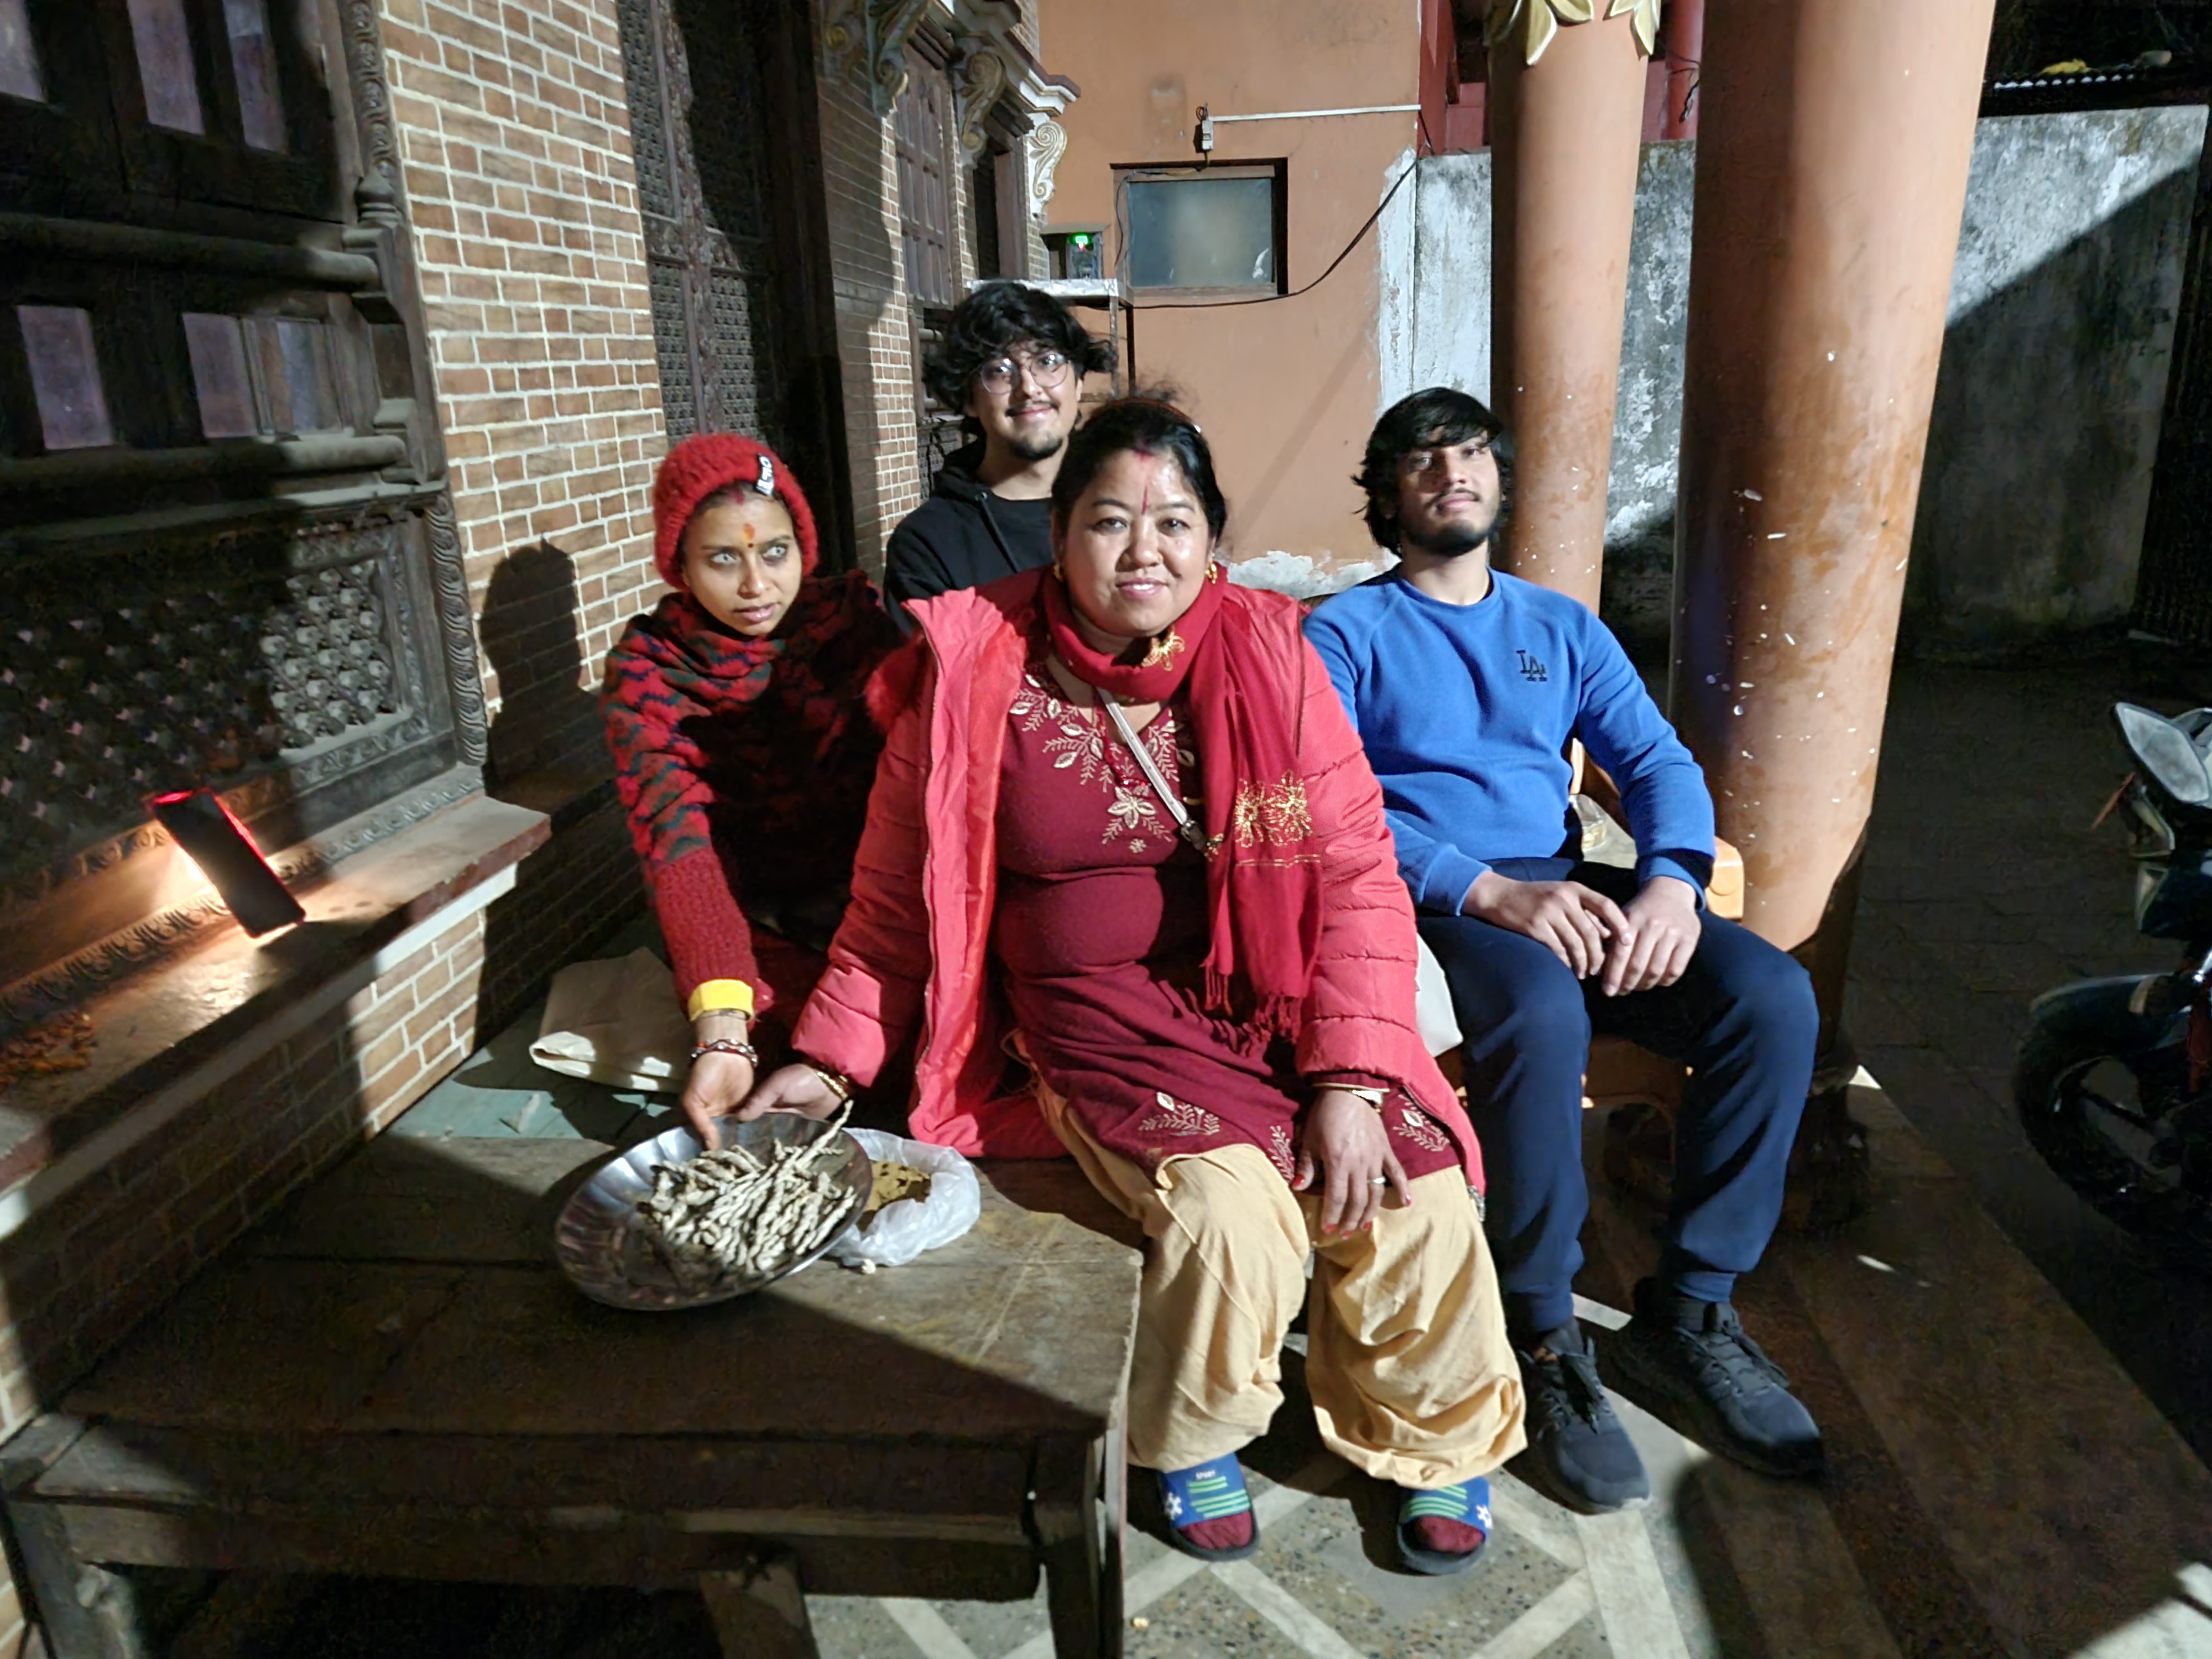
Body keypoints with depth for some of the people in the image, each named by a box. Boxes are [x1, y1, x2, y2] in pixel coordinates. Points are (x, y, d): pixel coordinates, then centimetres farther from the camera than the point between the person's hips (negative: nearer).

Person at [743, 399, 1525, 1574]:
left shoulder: (1267, 656, 0)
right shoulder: (975, 681, -2)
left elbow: (1356, 870, -3)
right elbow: (899, 894, 7)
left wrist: (1350, 1076, -13)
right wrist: (831, 1057, 1)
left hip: (1273, 998, 2)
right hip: (1100, 1022, -2)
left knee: (1417, 1192, -16)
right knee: (1232, 1215, -26)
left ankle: (1433, 1437, 18)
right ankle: (1192, 1434, 10)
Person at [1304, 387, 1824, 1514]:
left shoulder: (1562, 626, 22)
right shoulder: (1346, 634, 7)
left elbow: (1657, 761, 11)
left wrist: (1672, 879, -12)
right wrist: (1488, 891, -23)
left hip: (1567, 888, 5)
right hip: (1427, 902, -5)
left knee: (1773, 997, -20)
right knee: (1541, 1014, -37)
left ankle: (1686, 1314, -5)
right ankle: (1542, 1341, -15)